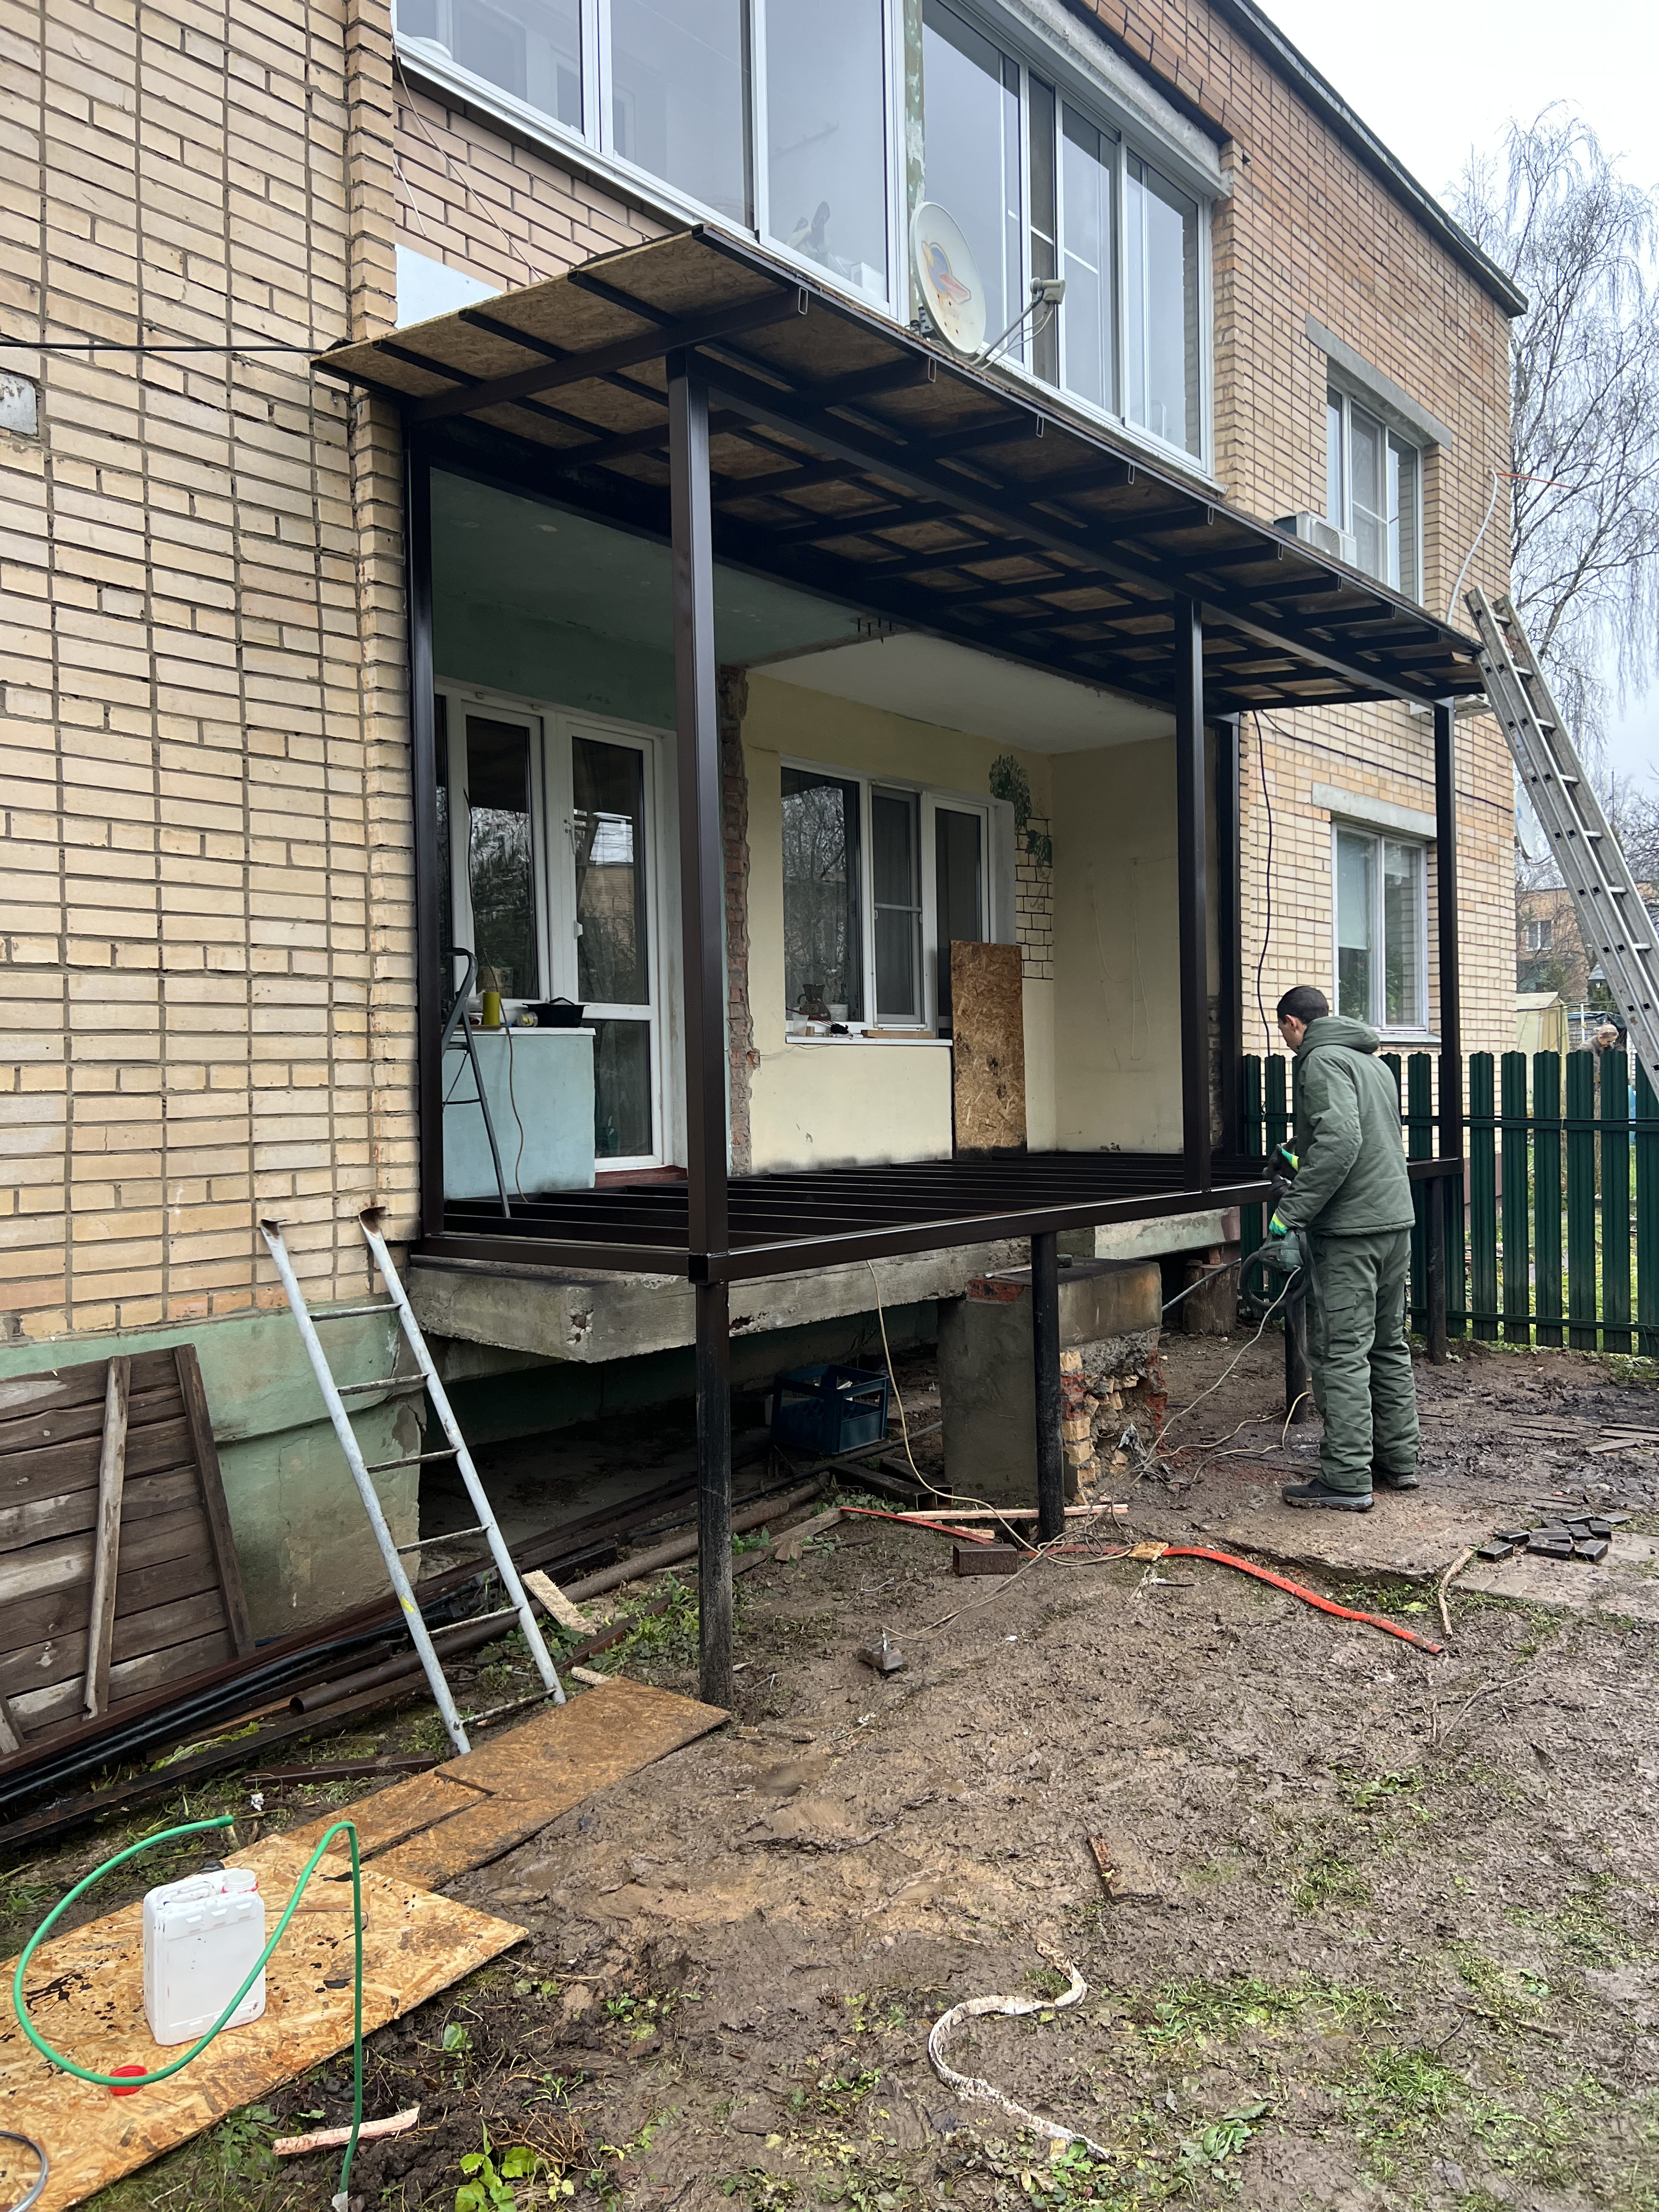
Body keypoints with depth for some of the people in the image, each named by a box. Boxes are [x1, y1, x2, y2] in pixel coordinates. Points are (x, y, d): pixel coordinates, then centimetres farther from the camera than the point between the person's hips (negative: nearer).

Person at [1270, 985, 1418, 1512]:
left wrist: (1291, 1209, -23)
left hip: (1349, 1229, -10)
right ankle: (1398, 1461, 24)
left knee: (1341, 1354, -6)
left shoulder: (1322, 1060, -10)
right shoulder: (1373, 1061, 19)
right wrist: (1306, 1166, 36)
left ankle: (1348, 1479, -4)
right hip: (1396, 1217, 10)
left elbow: (1340, 1140, -24)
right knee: (1388, 1346, 17)